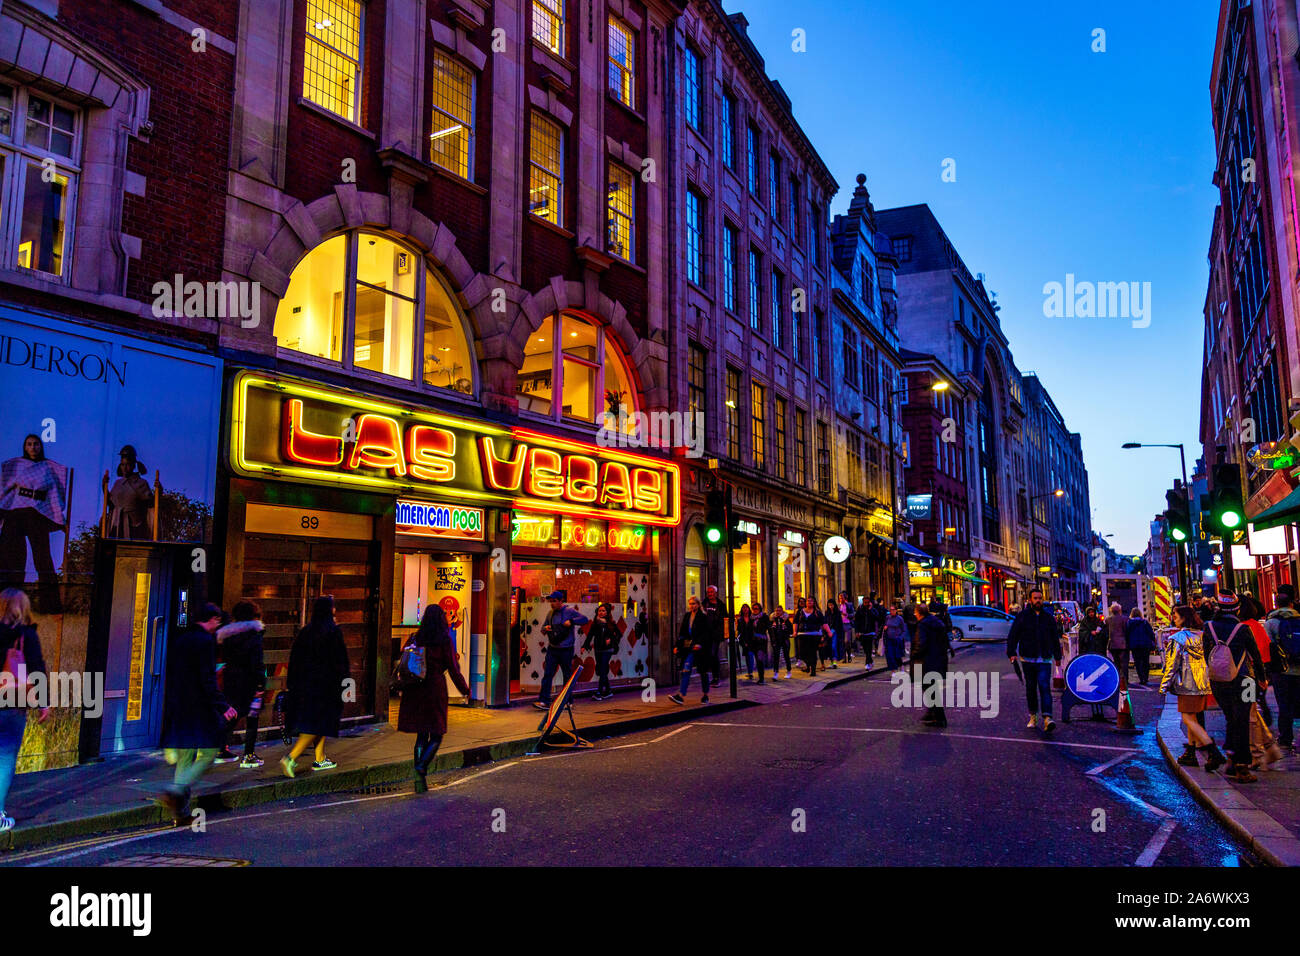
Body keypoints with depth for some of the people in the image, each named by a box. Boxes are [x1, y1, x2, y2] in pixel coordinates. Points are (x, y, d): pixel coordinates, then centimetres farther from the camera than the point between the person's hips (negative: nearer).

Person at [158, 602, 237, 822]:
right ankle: (176, 790, -13)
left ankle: (181, 811, 14)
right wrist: (222, 706, -14)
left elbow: (170, 674, 15)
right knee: (208, 753, 3)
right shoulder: (205, 641, -14)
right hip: (199, 707, -8)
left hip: (176, 707, 8)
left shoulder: (177, 639, 11)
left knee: (184, 756, 12)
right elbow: (208, 680, -18)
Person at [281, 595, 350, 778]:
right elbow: (340, 658, -11)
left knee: (316, 722, 17)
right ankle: (291, 757, -15)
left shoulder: (305, 631, 5)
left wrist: (292, 683, 13)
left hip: (305, 681, 7)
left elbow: (294, 657, 7)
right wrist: (345, 673, 3)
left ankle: (320, 760, 23)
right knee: (319, 723, -3)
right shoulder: (333, 631, -12)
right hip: (325, 682, -7)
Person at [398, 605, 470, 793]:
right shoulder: (445, 641, -7)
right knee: (437, 735, 6)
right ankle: (421, 766, -15)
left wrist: (400, 686, 19)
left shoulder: (415, 638, 5)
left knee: (421, 735, 11)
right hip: (435, 689, -4)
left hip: (414, 691, 4)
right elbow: (453, 669, -4)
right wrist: (465, 690, 6)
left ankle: (420, 778, 9)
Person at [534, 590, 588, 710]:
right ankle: (544, 701, -6)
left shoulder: (569, 611, -5)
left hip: (566, 650, -4)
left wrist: (571, 621, -26)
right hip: (552, 649, 4)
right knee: (547, 674, -5)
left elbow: (584, 619, -12)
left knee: (567, 676, 6)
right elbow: (543, 627, 20)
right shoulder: (550, 614, 11)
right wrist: (545, 628, -4)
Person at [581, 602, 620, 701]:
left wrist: (611, 639, -11)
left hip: (607, 650, -4)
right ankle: (608, 691, 21)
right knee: (600, 671, 8)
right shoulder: (595, 623, 5)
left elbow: (619, 635, 5)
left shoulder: (611, 624, 0)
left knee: (602, 671, -11)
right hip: (598, 650, 4)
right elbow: (590, 635, 2)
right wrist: (585, 646, -8)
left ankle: (599, 693, -11)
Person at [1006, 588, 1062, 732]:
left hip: (1044, 659, 0)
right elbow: (1012, 636, 0)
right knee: (1030, 688, 9)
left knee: (1044, 687, -12)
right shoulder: (1022, 616, 1)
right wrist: (1012, 653, -10)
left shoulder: (1049, 617, 8)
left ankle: (1047, 719, -20)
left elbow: (1055, 637, 18)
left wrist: (1057, 656, 21)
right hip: (1027, 658, 0)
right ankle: (1033, 716, 22)